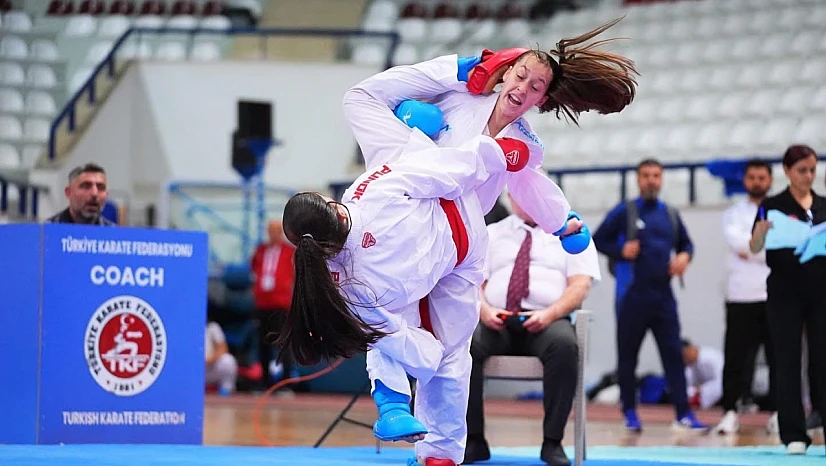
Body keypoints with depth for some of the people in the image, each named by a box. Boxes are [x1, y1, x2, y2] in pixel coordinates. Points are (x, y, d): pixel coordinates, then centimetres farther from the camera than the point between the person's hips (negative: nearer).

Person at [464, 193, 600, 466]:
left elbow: (580, 285, 3)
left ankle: (552, 442, -29)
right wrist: (485, 310, -12)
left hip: (547, 321, -2)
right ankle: (474, 441, -24)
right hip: (495, 321, 2)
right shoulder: (490, 234, 21)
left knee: (565, 344, -38)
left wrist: (549, 314, -16)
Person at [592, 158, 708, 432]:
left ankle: (683, 414, -6)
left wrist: (685, 256, 0)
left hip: (663, 294, 3)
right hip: (632, 295, -3)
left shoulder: (670, 215, 11)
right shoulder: (624, 213, 0)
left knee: (674, 353, -3)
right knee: (628, 355, 4)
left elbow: (685, 243, 22)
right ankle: (630, 413, 13)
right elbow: (598, 241, 2)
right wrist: (621, 251, -15)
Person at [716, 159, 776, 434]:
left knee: (778, 355, 0)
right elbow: (735, 239, -7)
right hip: (741, 297, 0)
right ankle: (730, 412, 5)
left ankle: (778, 411, 8)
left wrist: (749, 249, -10)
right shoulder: (734, 213, 12)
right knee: (735, 357, -1)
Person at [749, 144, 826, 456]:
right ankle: (794, 436, 3)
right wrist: (762, 230, -31)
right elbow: (755, 248, -10)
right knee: (788, 363, -1)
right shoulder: (773, 206, -1)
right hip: (785, 295, -3)